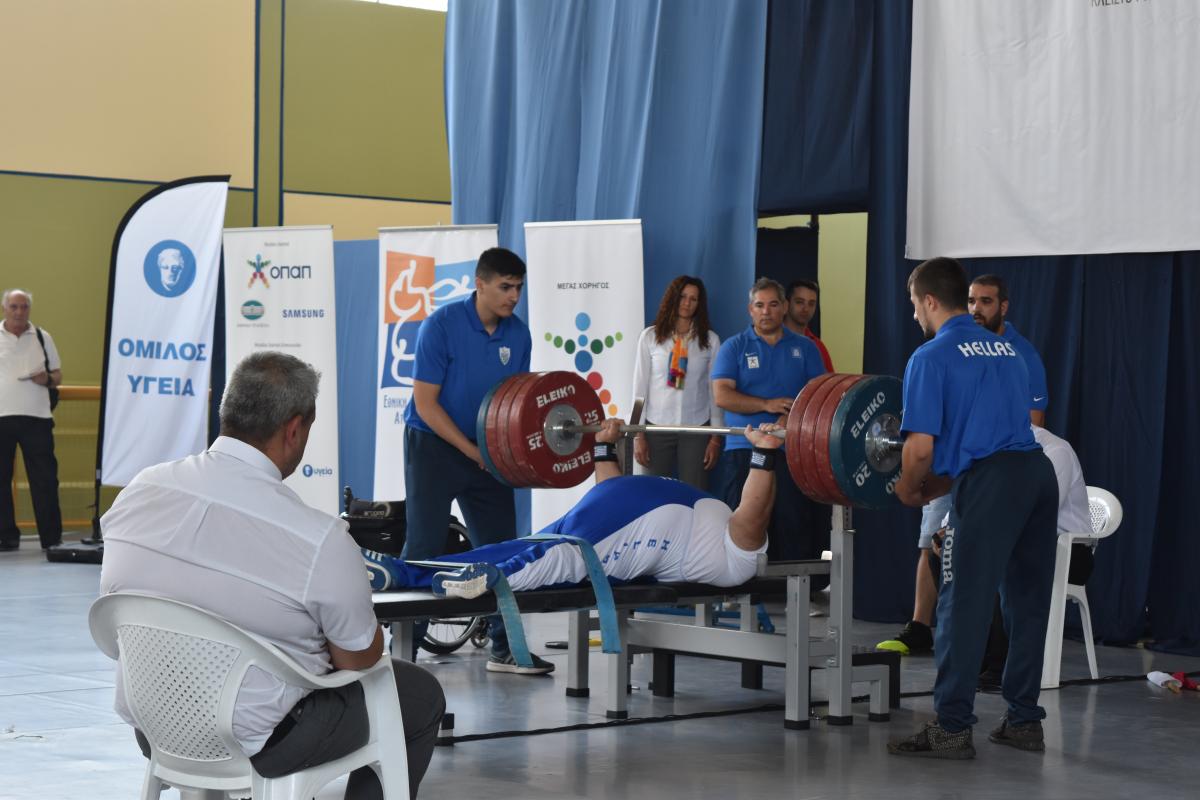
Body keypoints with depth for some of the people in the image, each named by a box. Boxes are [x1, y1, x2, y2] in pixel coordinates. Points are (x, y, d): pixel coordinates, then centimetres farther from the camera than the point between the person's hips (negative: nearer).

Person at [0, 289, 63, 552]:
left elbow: (58, 376, 13)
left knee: (45, 479, -2)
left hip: (36, 418, 1)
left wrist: (47, 379, -10)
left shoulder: (42, 338, 9)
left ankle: (51, 538, 2)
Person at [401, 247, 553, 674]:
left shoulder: (518, 334, 0)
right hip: (434, 445, -5)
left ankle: (505, 649, 15)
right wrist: (471, 451, -17)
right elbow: (426, 403, -16)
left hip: (488, 450, 6)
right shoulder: (442, 325, -16)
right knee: (424, 547, -8)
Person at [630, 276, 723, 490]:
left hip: (696, 427, 0)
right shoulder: (650, 337, 3)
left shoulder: (710, 340, 4)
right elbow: (640, 387, 3)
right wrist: (638, 435, -2)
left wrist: (716, 437, 2)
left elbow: (715, 390, 6)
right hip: (657, 427, 0)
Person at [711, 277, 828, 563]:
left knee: (796, 528, 0)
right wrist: (767, 405, -17)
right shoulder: (734, 347, 7)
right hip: (745, 450, -1)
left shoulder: (805, 348, 13)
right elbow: (722, 395, -5)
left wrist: (789, 418, -15)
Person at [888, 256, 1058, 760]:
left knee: (964, 605, -3)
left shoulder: (932, 357, 0)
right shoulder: (1005, 350, 23)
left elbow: (921, 446, -8)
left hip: (989, 482, -8)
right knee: (1028, 602, 13)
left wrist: (909, 491, 12)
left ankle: (951, 728, -2)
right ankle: (1024, 721, 18)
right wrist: (937, 486, 31)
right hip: (1039, 472, 8)